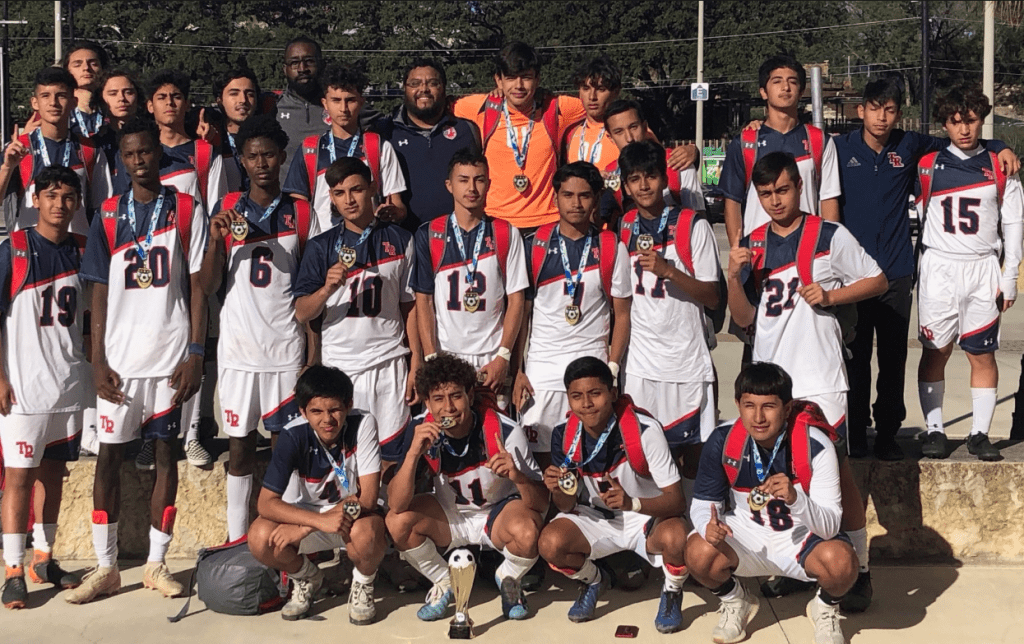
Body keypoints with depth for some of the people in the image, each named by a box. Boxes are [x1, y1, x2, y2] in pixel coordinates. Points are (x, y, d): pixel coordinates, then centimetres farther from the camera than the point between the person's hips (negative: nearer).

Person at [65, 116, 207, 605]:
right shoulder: (109, 216, 7)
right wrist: (98, 361, -2)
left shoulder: (187, 211, 2)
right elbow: (100, 293, 6)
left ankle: (156, 564, 12)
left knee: (167, 454, 3)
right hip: (119, 358, 2)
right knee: (109, 455, 2)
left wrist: (196, 353, -7)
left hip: (171, 356, -1)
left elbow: (197, 287, 1)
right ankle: (106, 567, 10)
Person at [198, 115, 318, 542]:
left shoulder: (301, 214, 3)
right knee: (240, 446, 6)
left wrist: (313, 355, -2)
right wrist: (216, 240, -14)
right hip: (238, 346, 1)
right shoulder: (227, 210, 5)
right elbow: (209, 286, 3)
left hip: (287, 347, -1)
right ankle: (236, 540, 14)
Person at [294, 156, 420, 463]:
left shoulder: (399, 240, 6)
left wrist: (416, 365, 3)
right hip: (339, 366, 0)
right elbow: (301, 313, 0)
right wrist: (327, 289, -20)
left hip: (390, 365, 0)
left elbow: (410, 306, 8)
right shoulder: (321, 246, 4)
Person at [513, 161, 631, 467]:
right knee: (542, 458, 1)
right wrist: (515, 371, -1)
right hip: (541, 372, 0)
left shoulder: (612, 249, 3)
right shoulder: (534, 246, 3)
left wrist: (611, 369, -5)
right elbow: (521, 312, 5)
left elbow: (622, 315, 5)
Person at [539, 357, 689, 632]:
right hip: (595, 518, 3)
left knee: (675, 537, -37)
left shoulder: (645, 430, -25)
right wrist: (559, 490, -28)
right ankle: (593, 580, 10)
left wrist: (633, 503, -43)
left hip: (648, 517, -3)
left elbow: (677, 501, -24)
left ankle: (672, 593, 0)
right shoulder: (563, 436, -12)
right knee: (550, 543, -26)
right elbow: (567, 507, -3)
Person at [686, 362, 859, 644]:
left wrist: (795, 499, -46)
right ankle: (734, 601, 8)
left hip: (803, 536, -2)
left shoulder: (816, 446, -24)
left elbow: (830, 526, -25)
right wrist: (709, 526, -32)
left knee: (840, 561, -33)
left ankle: (826, 607, 6)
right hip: (745, 535, 2)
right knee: (699, 554, -29)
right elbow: (703, 504, -7)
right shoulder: (722, 441, -17)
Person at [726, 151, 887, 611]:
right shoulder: (752, 246, 9)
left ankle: (859, 570, 6)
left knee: (838, 473, -3)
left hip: (819, 378, -4)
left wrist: (831, 295, -11)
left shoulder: (830, 237, -2)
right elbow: (744, 319, 8)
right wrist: (734, 277, -9)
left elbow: (877, 281, 5)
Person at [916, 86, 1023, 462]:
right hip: (939, 269, 0)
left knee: (983, 354, 2)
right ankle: (934, 430, 10)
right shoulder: (927, 166, 3)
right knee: (934, 351, 2)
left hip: (983, 270, 1)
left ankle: (980, 434, 9)